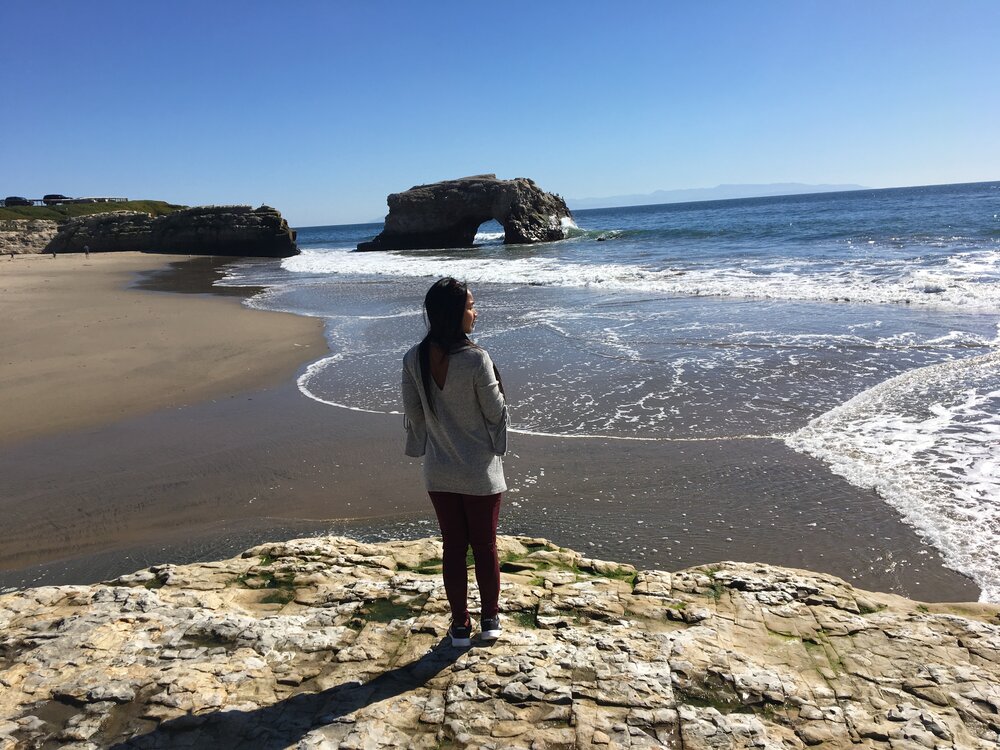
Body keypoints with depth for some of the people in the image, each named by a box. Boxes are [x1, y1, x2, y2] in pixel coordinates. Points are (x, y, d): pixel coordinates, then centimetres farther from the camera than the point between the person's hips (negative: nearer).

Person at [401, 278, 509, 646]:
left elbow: (412, 413, 1)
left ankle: (460, 624, 27)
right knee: (485, 547, 15)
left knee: (453, 548, 16)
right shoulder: (476, 359, -22)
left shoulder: (414, 359, -8)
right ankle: (490, 619, 32)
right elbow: (495, 412, -11)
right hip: (481, 473, -3)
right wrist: (496, 384, 6)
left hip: (439, 474, 3)